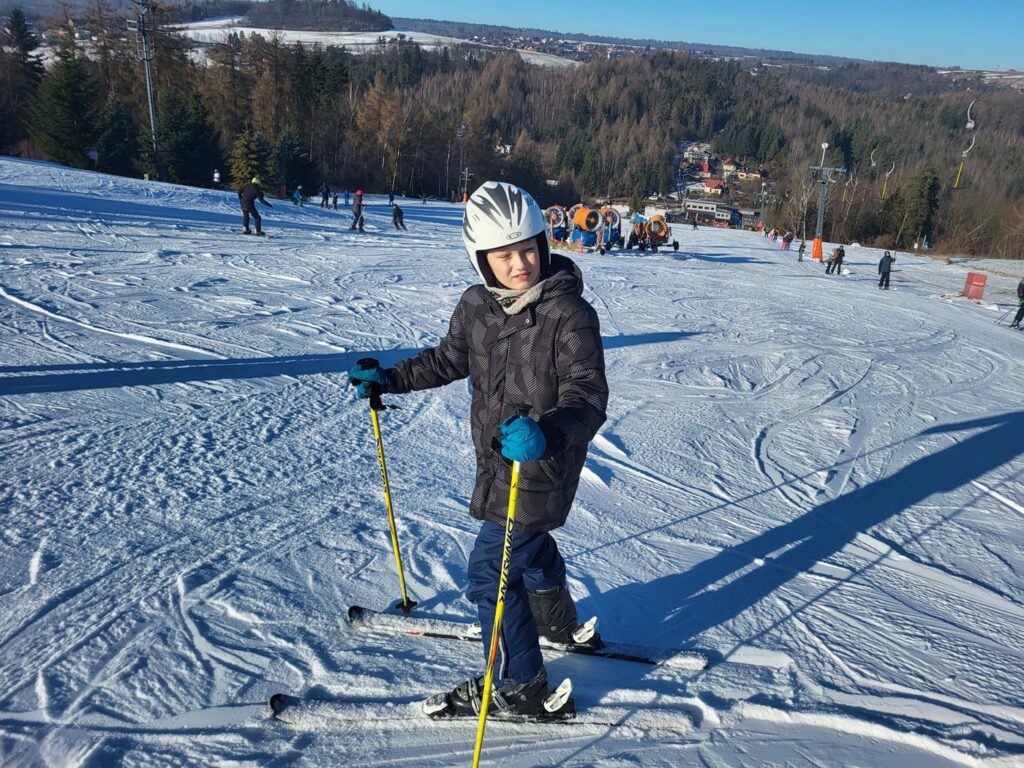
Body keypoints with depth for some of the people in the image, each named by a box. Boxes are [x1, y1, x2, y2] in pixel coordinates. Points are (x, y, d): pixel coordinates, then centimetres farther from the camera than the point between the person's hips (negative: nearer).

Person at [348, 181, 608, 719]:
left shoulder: (570, 314, -23)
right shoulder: (475, 306, -4)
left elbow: (588, 395, -30)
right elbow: (449, 359, 14)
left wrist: (547, 432, -49)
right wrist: (391, 379, 9)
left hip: (542, 466, -8)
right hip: (497, 456, 8)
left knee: (490, 571, -2)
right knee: (527, 543, 29)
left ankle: (517, 685, 20)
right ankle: (556, 623, 58)